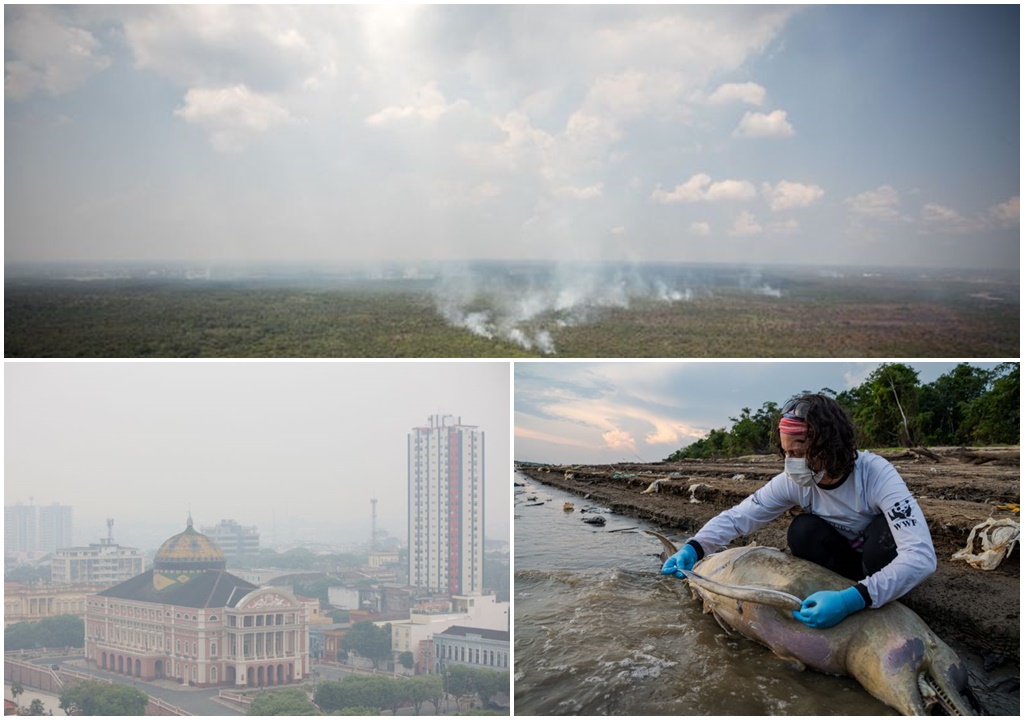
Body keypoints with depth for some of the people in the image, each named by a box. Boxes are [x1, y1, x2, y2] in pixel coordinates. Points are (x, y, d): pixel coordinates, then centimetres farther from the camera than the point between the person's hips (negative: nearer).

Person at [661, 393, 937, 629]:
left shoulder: (876, 474, -34)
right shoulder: (793, 482, -20)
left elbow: (922, 556, -43)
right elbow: (737, 517, -16)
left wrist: (853, 599, -54)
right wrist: (693, 548, -36)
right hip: (844, 559, 3)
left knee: (884, 529, -35)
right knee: (802, 531, -26)